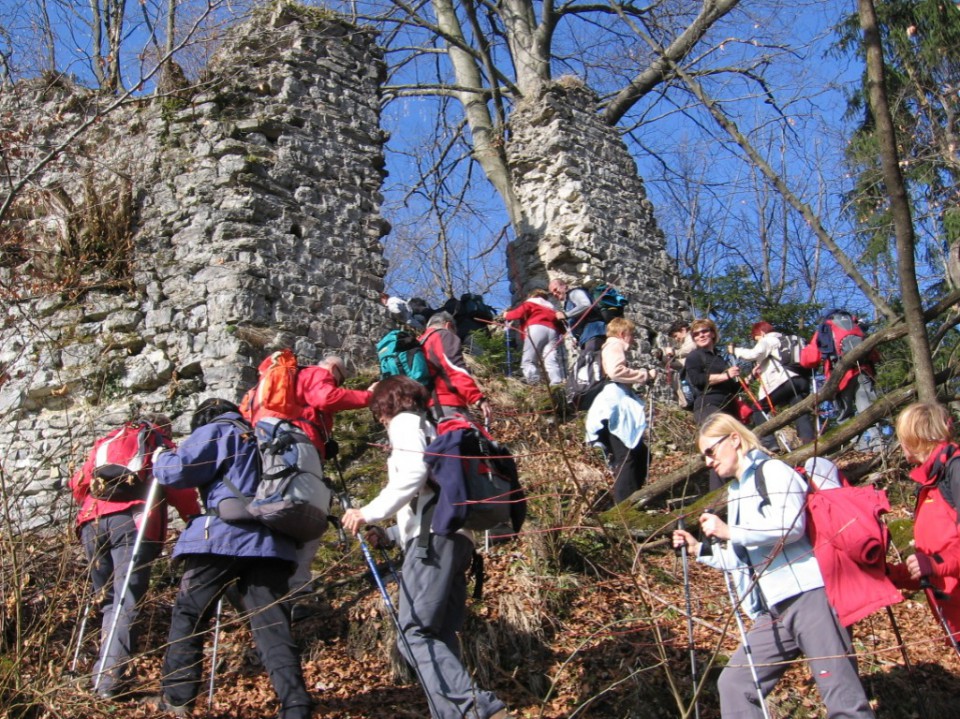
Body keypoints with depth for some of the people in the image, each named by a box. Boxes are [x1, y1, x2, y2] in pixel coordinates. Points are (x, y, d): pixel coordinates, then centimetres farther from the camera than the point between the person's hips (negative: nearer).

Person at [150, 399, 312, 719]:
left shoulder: (214, 431, 7)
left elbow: (178, 471, -4)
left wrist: (160, 458, 16)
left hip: (224, 537, -6)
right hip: (271, 542, 6)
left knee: (187, 614, 10)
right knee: (272, 625, 1)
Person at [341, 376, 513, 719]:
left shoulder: (405, 421, 7)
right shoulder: (427, 428, 33)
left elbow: (414, 473, -14)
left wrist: (370, 512, -13)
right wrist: (388, 534, 22)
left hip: (435, 536, -9)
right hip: (455, 536, 10)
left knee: (414, 635, -17)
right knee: (439, 639, 4)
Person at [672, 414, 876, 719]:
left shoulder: (773, 471, -3)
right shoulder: (737, 491, 22)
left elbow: (791, 524, -21)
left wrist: (728, 531, -16)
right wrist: (700, 550, 18)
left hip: (810, 595, -9)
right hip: (775, 612, 9)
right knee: (735, 683, 4)